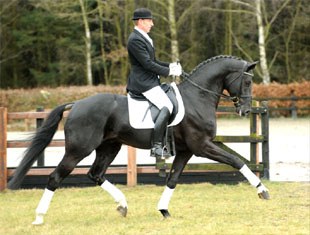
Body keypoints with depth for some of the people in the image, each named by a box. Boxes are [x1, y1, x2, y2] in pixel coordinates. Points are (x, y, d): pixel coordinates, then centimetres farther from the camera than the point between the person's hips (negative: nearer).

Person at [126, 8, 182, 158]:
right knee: (167, 107, -24)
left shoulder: (142, 38, 19)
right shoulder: (135, 40, -15)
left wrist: (170, 66, 10)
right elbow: (147, 64, -19)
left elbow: (153, 61, 24)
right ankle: (156, 146, -31)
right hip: (143, 82, -11)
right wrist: (169, 71, -14)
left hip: (149, 81, 11)